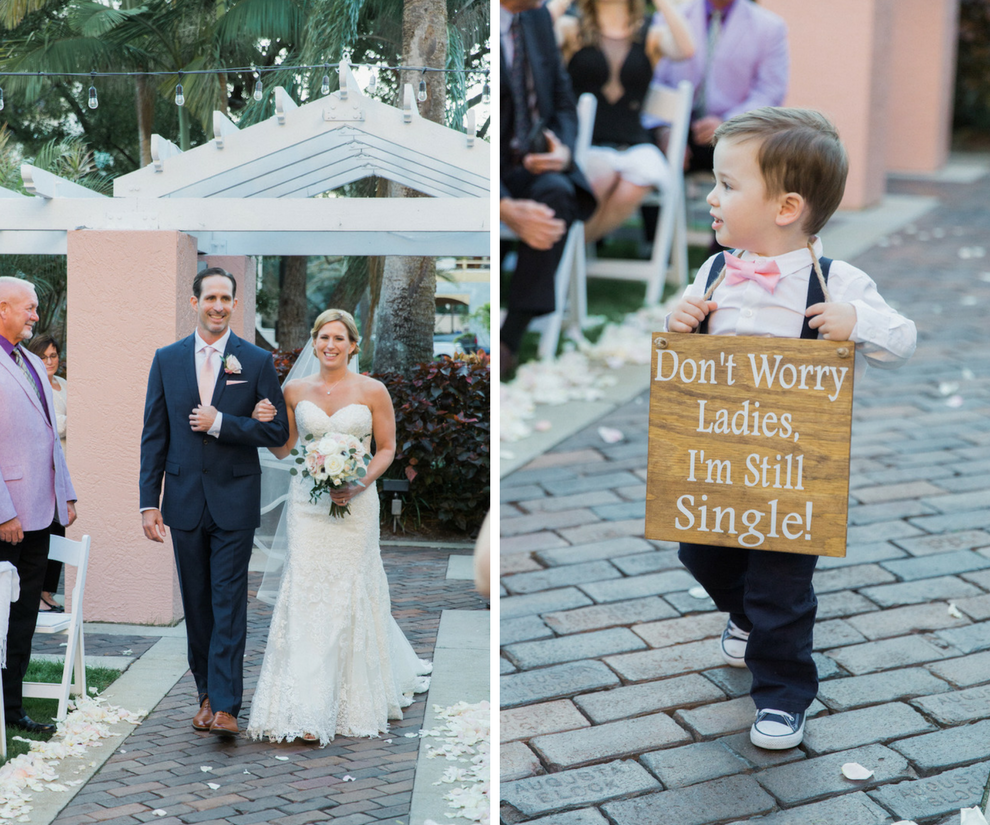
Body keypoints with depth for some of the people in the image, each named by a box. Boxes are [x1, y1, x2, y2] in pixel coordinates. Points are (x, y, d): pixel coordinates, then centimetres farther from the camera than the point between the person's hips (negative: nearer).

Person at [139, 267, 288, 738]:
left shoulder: (257, 361, 0)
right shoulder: (167, 359, 6)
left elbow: (277, 431, -2)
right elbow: (154, 435, 5)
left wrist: (221, 424, -14)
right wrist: (149, 502, -1)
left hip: (234, 502, -2)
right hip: (185, 500, 3)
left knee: (229, 603, -6)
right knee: (196, 604, 10)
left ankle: (225, 706, -6)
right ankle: (207, 693, 23)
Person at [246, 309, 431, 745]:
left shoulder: (372, 391, 0)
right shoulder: (295, 390, 7)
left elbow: (387, 448, 3)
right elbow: (284, 449, 14)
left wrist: (360, 484, -13)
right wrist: (266, 424, -6)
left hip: (355, 503, -2)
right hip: (307, 501, 2)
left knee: (350, 592, 2)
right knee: (305, 592, -5)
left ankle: (353, 701, 22)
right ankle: (307, 709, -1)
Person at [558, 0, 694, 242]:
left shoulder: (653, 34, 14)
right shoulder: (571, 29, 12)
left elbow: (686, 49, -8)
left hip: (634, 146, 2)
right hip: (586, 143, -1)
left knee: (631, 192, -31)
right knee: (602, 179, -35)